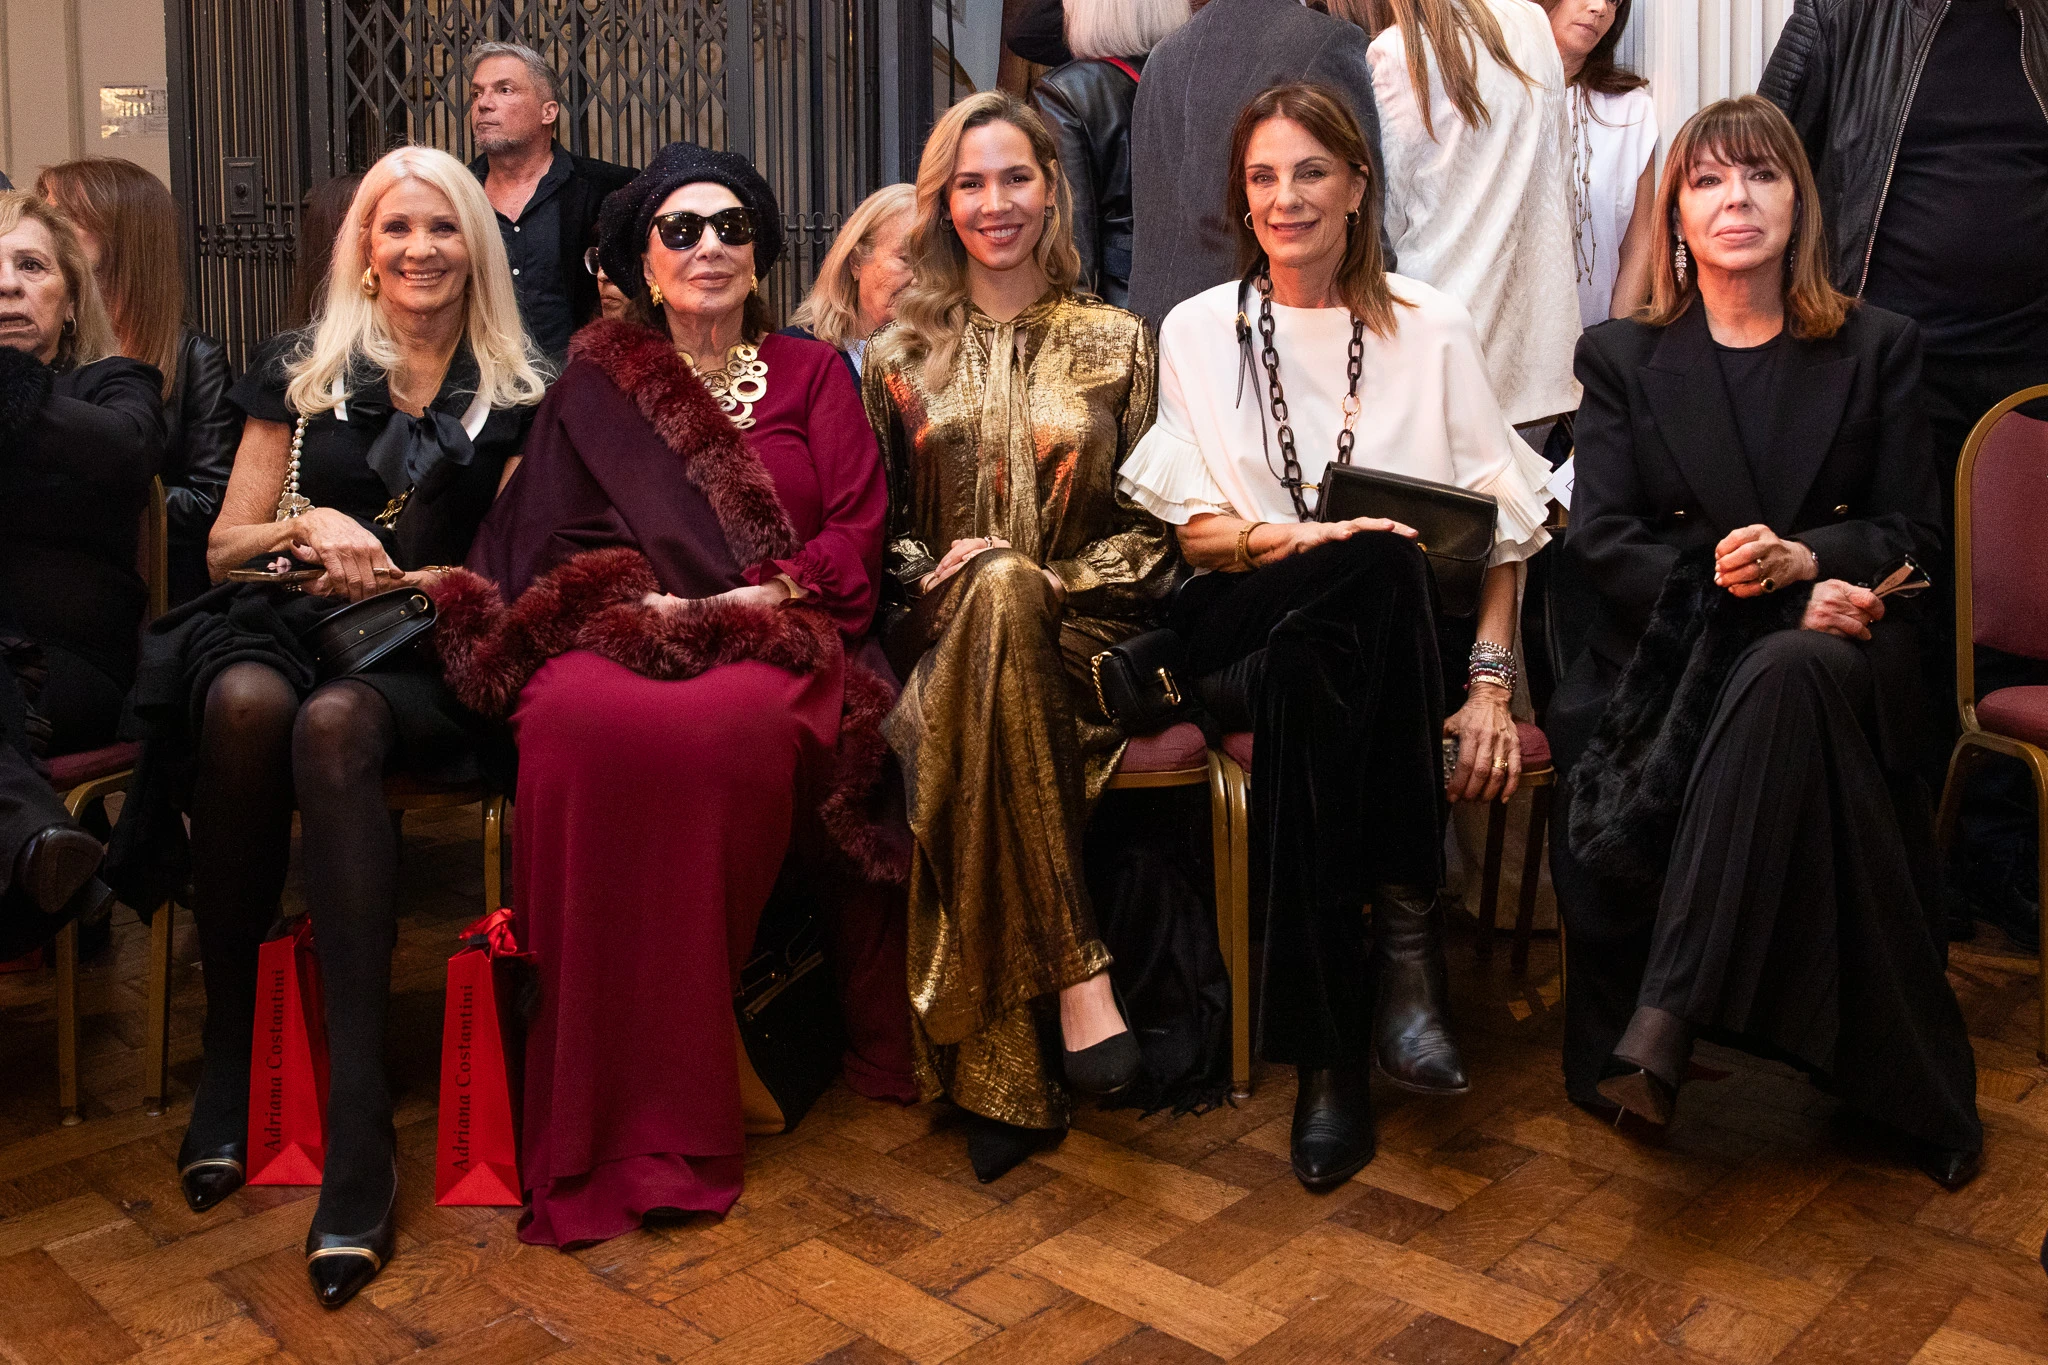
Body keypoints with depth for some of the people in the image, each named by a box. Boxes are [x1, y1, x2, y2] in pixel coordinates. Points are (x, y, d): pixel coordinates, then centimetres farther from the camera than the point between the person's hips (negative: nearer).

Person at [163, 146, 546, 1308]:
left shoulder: (518, 396, 11)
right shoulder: (301, 372, 15)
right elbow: (224, 548, 14)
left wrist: (400, 578, -9)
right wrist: (307, 526, -6)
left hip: (430, 650, -2)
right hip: (286, 623, 2)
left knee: (335, 725, -37)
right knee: (247, 702, -35)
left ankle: (360, 1129, -39)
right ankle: (228, 1056, -23)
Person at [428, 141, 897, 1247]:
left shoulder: (810, 373, 19)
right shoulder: (596, 381, 21)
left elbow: (858, 532, 7)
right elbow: (551, 532, 11)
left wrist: (755, 595, -8)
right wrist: (639, 600, -8)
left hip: (771, 645, -1)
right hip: (616, 632, 1)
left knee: (735, 727, -37)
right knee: (581, 724, -36)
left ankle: (678, 1109, -24)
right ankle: (596, 1125, -27)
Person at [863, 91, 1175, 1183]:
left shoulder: (1115, 342, 13)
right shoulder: (900, 355, 16)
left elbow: (1153, 524, 8)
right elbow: (870, 526, 15)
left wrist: (1057, 582, -9)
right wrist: (929, 569, -6)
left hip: (1077, 638, 0)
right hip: (944, 639, 0)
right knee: (996, 585, -38)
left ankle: (993, 1065, -37)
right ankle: (1076, 977, -39)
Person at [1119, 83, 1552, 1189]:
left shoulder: (1431, 330, 10)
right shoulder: (1199, 329, 12)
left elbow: (1498, 524, 4)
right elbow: (1195, 527, 4)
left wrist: (1490, 681, -10)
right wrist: (1308, 538, -16)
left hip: (1400, 643, 1)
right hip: (1244, 630, 0)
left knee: (1307, 686, -37)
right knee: (1375, 570, -35)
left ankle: (1330, 1055, -27)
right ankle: (1407, 933, -30)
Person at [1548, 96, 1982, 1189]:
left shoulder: (1876, 349, 14)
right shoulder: (1624, 358, 13)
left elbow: (1913, 535, 9)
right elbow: (1601, 542, 1)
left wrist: (1803, 557, -14)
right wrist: (1751, 591, -13)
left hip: (1828, 641, 0)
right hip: (1669, 650, 0)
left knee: (1791, 680, -38)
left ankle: (1666, 1011, -39)